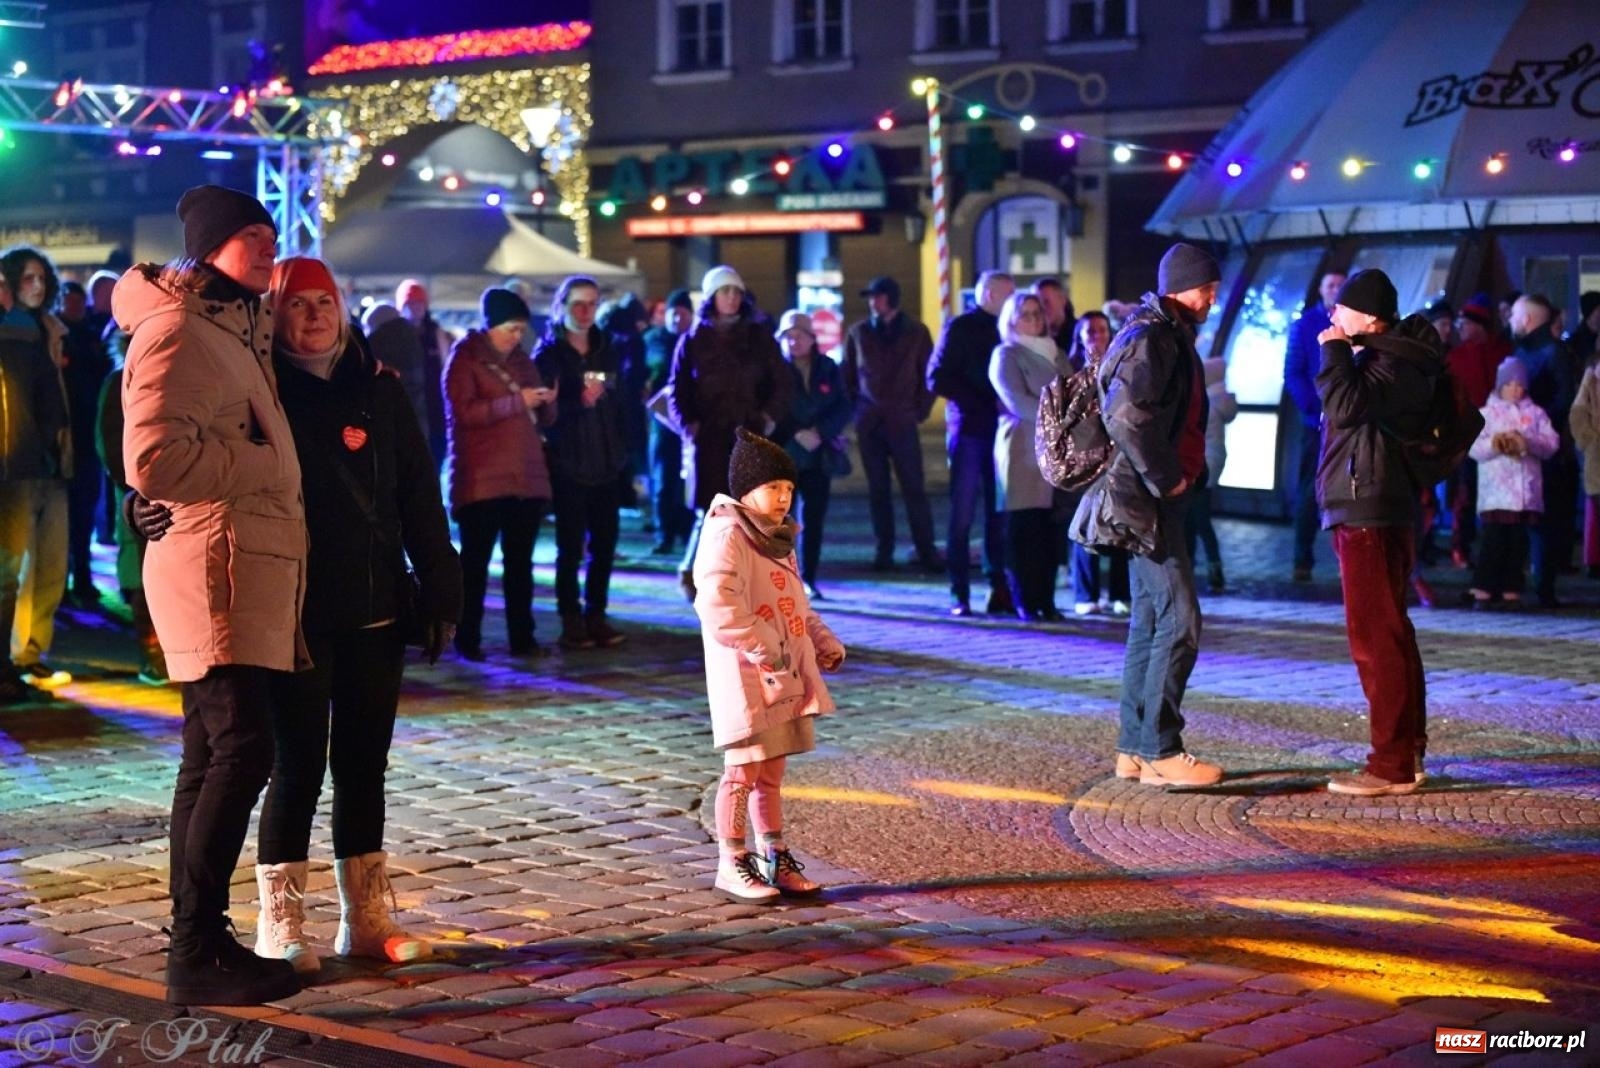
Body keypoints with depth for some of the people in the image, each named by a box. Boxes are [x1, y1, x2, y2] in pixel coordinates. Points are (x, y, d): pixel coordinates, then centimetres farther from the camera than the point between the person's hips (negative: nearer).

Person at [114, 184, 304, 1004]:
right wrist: (260, 461, -13)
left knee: (214, 756, 10)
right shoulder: (177, 333, -12)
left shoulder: (237, 326, 19)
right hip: (217, 565, -10)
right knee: (241, 751, -14)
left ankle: (199, 944, 15)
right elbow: (153, 460, -22)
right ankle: (196, 953, -12)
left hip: (251, 569, 10)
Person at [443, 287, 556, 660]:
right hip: (481, 481, -5)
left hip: (527, 477, 5)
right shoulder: (464, 358, 0)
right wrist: (516, 401, -19)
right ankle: (468, 640, 3)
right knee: (475, 561, -1)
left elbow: (544, 418, 19)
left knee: (520, 562, 5)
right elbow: (464, 410, -14)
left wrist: (547, 402, -4)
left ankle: (522, 637, 9)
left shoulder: (521, 359, 17)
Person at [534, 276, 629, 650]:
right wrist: (578, 402, -23)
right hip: (568, 466, -4)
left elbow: (620, 405, 13)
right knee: (571, 547, -3)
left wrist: (623, 455, 9)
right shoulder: (548, 354, -1)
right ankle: (572, 621, 3)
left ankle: (596, 615, 14)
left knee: (605, 545, 4)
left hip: (607, 465, 4)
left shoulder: (608, 352, 13)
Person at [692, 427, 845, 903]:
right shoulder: (726, 536, -14)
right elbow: (717, 604, -27)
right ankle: (732, 866, 5)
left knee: (772, 772, 15)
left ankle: (774, 858, 24)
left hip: (786, 677, 9)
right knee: (744, 771, -3)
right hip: (744, 679, -9)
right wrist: (764, 650, -28)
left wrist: (824, 642, 12)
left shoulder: (779, 539, 16)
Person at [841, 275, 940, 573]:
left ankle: (927, 552, -4)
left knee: (914, 488, -5)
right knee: (878, 490, 3)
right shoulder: (859, 332, 8)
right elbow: (848, 375, 11)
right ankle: (883, 552, 6)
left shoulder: (916, 332, 5)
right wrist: (854, 409, 2)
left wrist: (920, 410, -1)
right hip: (869, 423, 2)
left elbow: (929, 375, 7)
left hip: (902, 422, -2)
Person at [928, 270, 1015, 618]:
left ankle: (1000, 592, 3)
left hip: (998, 431, 4)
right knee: (963, 515, -2)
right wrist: (988, 403, -12)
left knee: (999, 514, 1)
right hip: (968, 430, -4)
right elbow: (938, 379, -7)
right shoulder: (960, 328, 1)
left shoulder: (1004, 330, 15)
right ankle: (960, 595, 0)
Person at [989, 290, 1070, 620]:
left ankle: (1046, 601, 5)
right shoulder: (1006, 355, 3)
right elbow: (1017, 402, -9)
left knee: (1053, 529, 1)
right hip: (1023, 450, -5)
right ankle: (1026, 603, -4)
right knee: (1025, 528, -6)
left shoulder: (1055, 354, 21)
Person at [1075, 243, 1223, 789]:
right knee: (1179, 623, -10)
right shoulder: (1150, 338, -14)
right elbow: (1125, 416, -26)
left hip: (1156, 498, 11)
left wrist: (1184, 472, 11)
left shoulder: (1171, 337, 17)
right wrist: (1165, 478, -18)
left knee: (1150, 622, 12)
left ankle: (1134, 748, 17)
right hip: (1146, 500, -11)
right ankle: (1160, 753, -7)